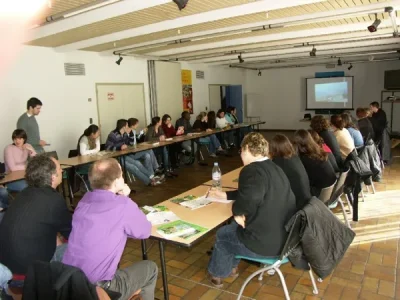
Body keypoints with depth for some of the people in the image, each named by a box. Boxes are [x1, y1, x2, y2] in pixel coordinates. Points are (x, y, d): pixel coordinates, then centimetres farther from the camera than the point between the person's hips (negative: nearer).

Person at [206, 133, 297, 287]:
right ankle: (231, 267, 45)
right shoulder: (274, 168, 8)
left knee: (222, 234, 19)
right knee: (233, 227, 28)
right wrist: (225, 195, 25)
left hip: (265, 243, -8)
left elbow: (252, 196, -43)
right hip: (284, 236, 8)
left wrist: (237, 211, -23)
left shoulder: (252, 170, -22)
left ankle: (217, 274, 42)